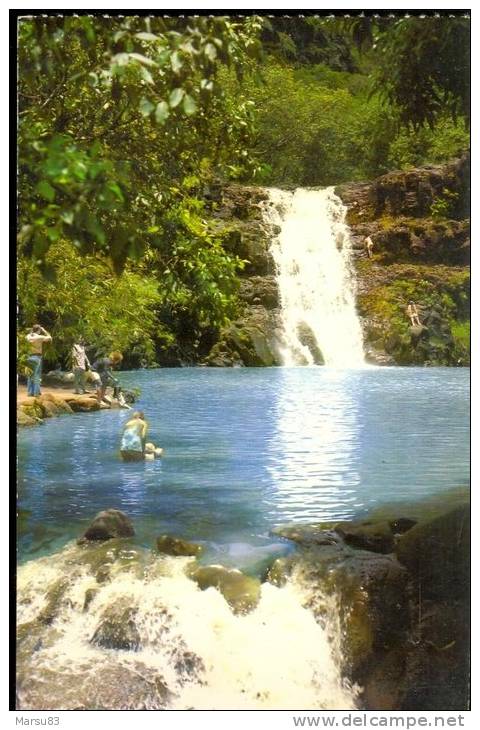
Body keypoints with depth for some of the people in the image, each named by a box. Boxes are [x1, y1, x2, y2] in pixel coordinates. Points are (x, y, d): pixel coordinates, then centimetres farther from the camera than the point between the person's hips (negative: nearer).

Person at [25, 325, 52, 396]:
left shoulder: (29, 337, 5)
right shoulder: (40, 337, -11)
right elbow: (49, 337, -2)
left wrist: (31, 331, 20)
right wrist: (44, 331, 5)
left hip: (30, 357, 6)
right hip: (37, 357, -6)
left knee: (30, 376, 11)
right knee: (37, 376, -4)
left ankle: (30, 392, 12)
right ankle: (36, 392, -5)